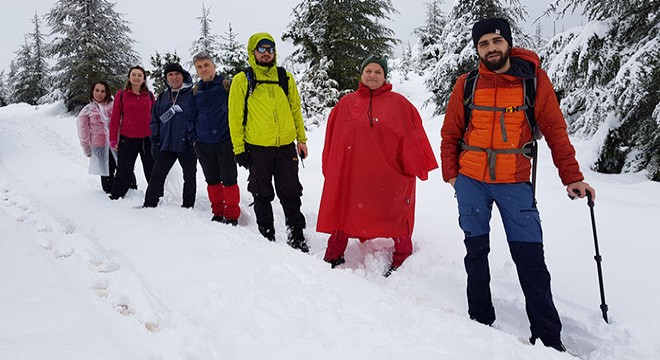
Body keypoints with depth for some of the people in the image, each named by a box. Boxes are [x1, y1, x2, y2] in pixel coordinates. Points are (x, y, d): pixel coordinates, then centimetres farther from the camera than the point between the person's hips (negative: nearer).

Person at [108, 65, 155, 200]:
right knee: (124, 171, 6)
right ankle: (115, 197, 18)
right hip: (127, 140, -1)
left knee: (152, 171, 11)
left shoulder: (149, 95, 6)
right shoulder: (121, 95, 1)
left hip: (148, 139, 2)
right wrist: (113, 139, -2)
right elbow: (115, 118, 2)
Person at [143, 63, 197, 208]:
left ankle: (188, 206, 17)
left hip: (187, 145, -4)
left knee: (189, 177, 7)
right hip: (166, 144, 4)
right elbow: (155, 120, 15)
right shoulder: (163, 97, 12)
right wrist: (155, 140, 6)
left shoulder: (192, 94, -3)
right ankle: (149, 205, 11)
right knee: (157, 175, 4)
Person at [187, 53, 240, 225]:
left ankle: (232, 216, 9)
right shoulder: (196, 92, 11)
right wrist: (193, 137, 9)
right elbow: (191, 117, 18)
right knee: (212, 181, 12)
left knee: (229, 180, -2)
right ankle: (218, 213, 24)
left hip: (225, 142, -4)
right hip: (203, 145, 5)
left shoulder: (226, 86, -2)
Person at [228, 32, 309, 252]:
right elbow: (235, 116, 0)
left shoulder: (285, 78, 10)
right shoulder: (242, 80, 1)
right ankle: (267, 236, 23)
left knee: (290, 193, 6)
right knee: (263, 195, 9)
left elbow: (296, 109, 15)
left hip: (286, 146, 2)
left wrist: (301, 139, 11)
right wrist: (239, 148, -4)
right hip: (257, 148, -2)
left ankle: (296, 236, 19)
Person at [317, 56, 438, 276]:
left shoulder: (398, 103, 2)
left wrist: (417, 166, 2)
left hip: (390, 174, -1)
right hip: (350, 173, 2)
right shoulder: (346, 104, 7)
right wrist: (330, 168, 7)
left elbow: (413, 137, 2)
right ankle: (333, 257, 25)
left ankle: (402, 260, 27)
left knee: (395, 216, 8)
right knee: (343, 213, 9)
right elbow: (332, 139, 9)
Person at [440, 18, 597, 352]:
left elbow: (555, 131, 0)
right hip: (471, 181, 2)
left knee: (530, 257, -2)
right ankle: (481, 321, 25)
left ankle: (548, 337, 8)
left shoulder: (535, 80, -2)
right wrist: (450, 173, 0)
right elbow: (450, 134, 8)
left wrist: (572, 177, -3)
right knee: (477, 251, 10)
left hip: (515, 183, -1)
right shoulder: (466, 85, 1)